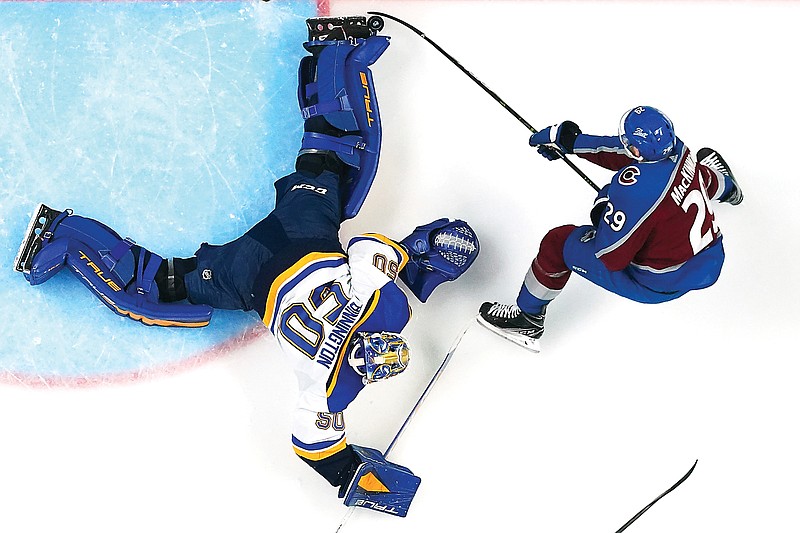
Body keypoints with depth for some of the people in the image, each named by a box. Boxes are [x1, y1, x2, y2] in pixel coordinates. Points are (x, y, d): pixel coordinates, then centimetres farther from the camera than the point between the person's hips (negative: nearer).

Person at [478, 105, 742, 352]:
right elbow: (619, 151, 6)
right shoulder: (676, 148, -12)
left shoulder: (635, 189, -35)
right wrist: (569, 140, 12)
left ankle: (528, 319, 27)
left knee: (558, 244, 4)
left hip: (660, 284, -7)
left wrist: (603, 209, -6)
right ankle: (722, 184, 72)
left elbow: (611, 257, -24)